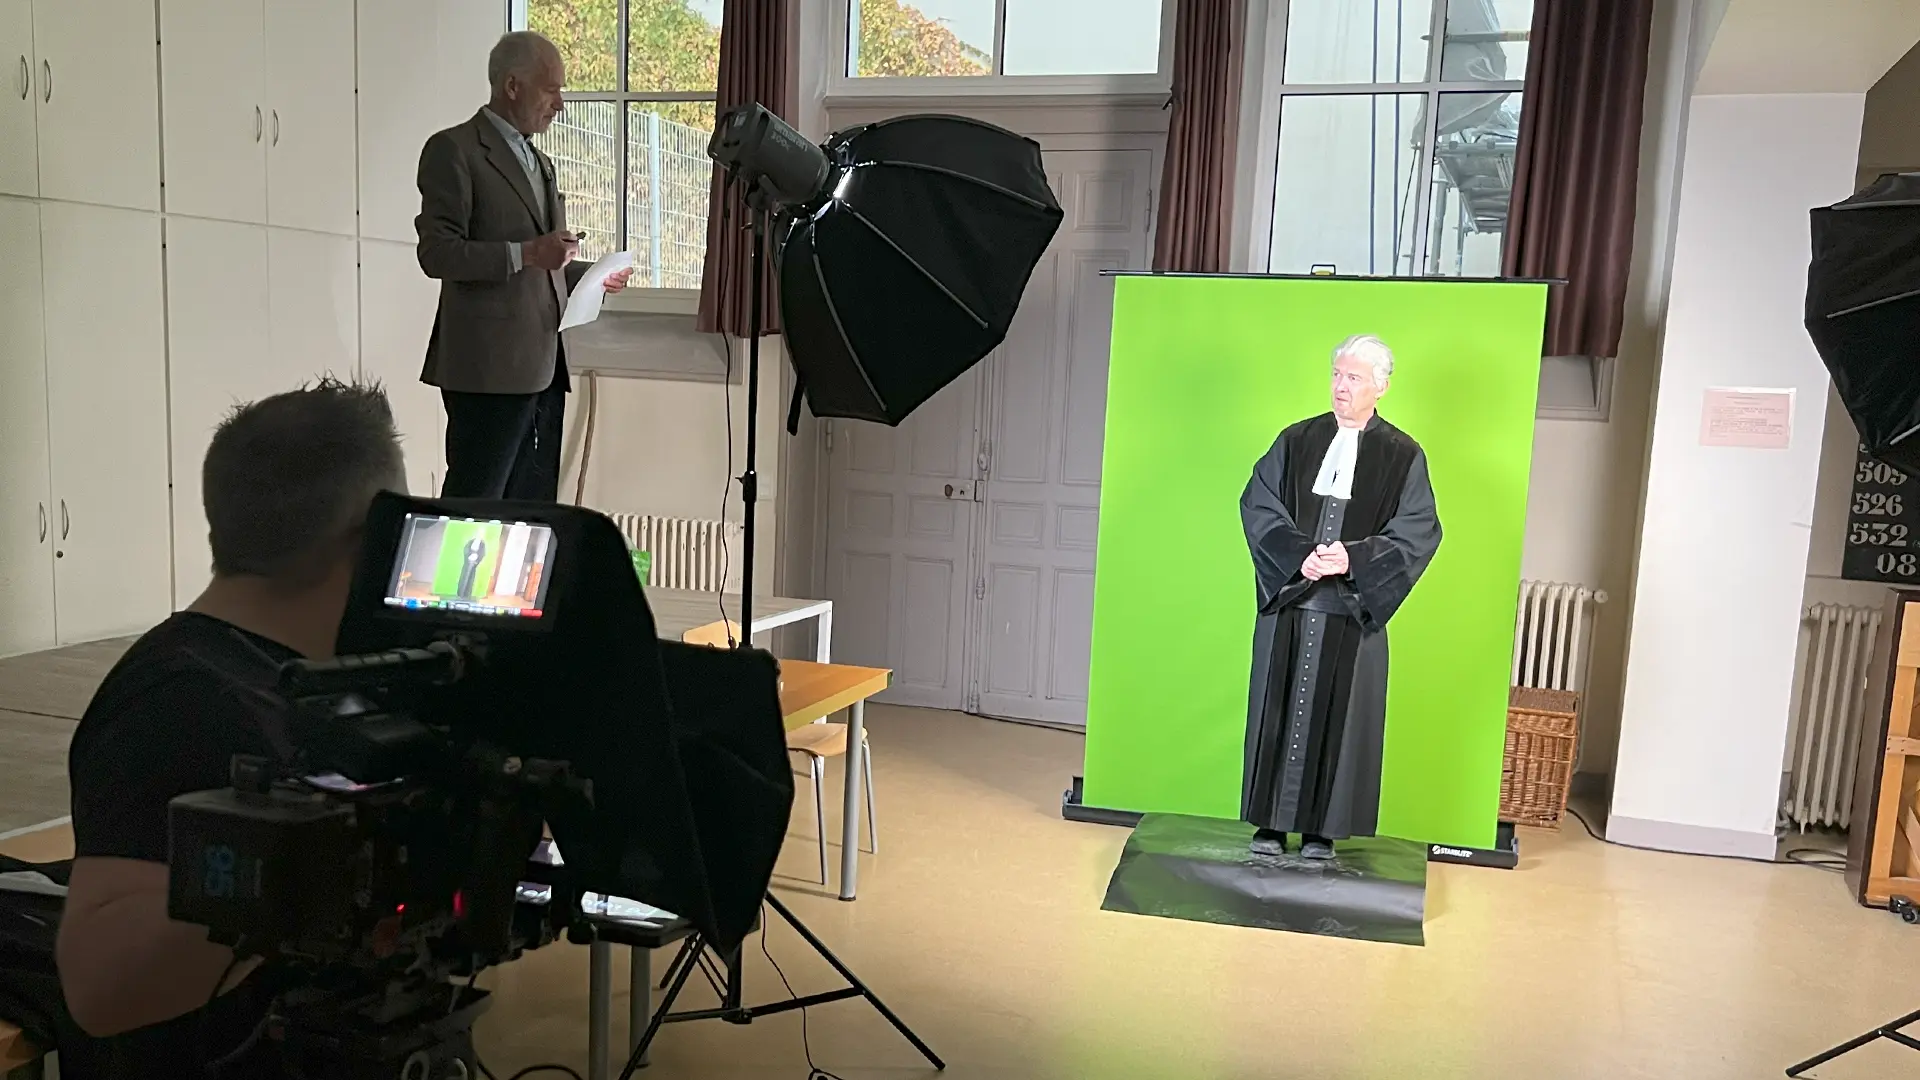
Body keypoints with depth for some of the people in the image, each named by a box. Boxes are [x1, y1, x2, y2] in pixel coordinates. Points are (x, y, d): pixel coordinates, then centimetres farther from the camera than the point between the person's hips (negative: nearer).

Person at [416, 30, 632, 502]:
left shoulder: (539, 162, 23)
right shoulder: (454, 150, -3)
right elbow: (436, 252, -13)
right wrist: (526, 253, -21)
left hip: (544, 368, 8)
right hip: (490, 367, -8)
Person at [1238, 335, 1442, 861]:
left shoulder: (1403, 456, 3)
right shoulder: (1296, 441, 8)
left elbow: (1418, 532, -2)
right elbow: (1258, 505, 2)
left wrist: (1354, 559, -15)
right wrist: (1298, 553, -13)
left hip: (1353, 610, -1)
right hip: (1288, 602, 2)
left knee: (1336, 714, 2)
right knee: (1278, 709, 4)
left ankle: (1321, 829, 11)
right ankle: (1270, 823, 13)